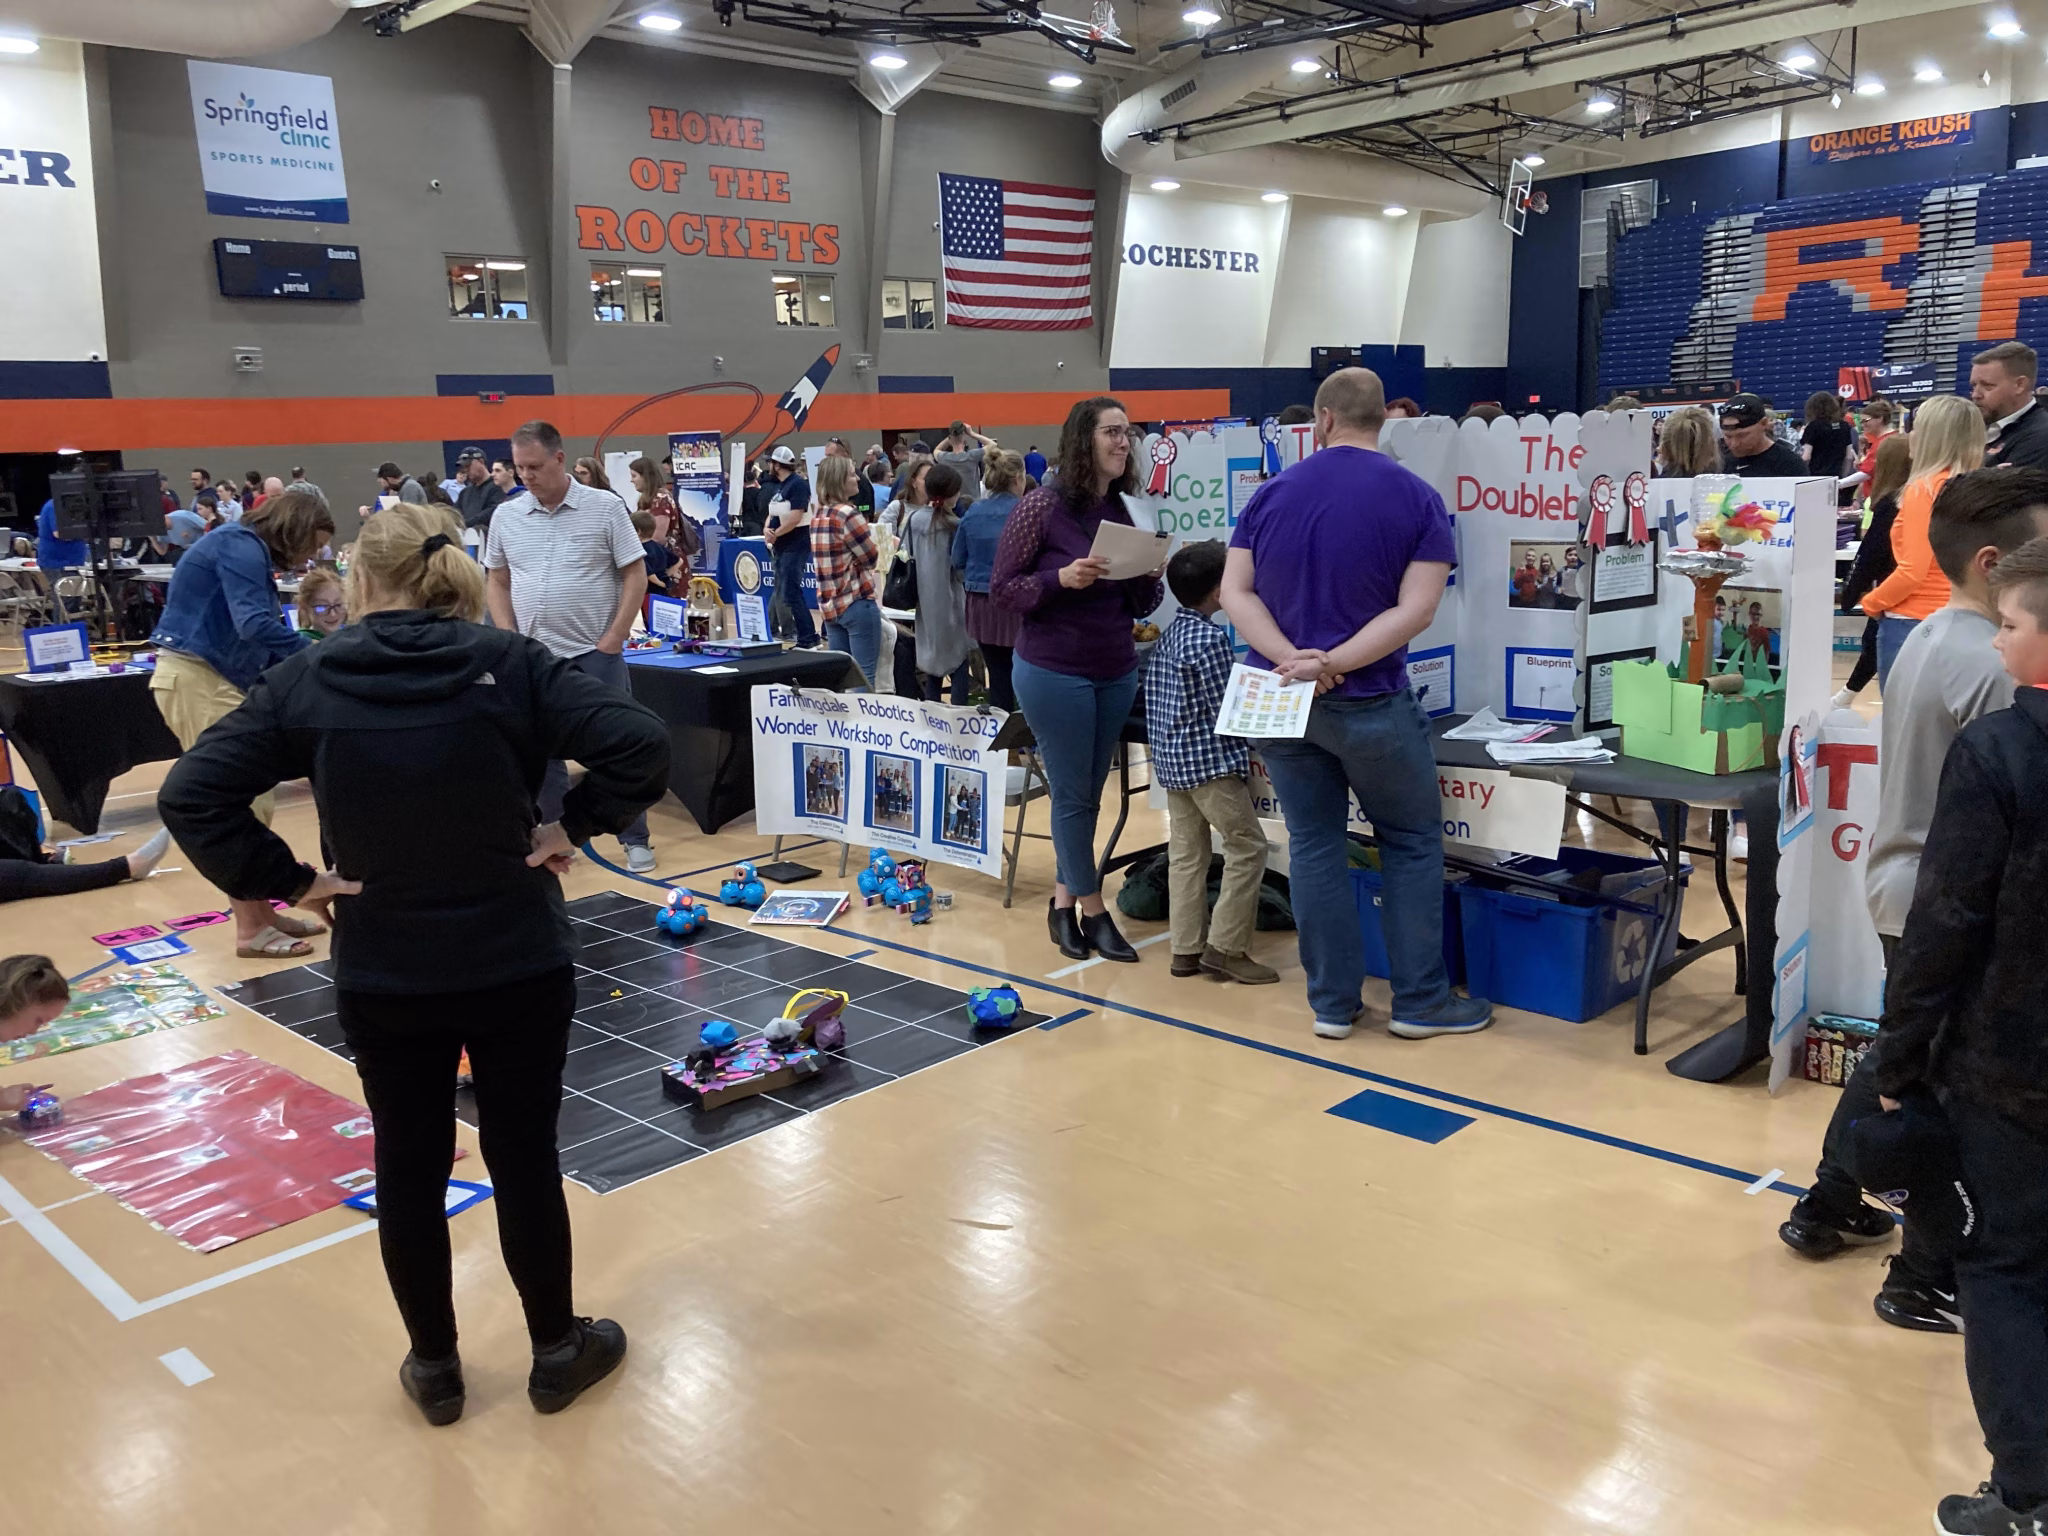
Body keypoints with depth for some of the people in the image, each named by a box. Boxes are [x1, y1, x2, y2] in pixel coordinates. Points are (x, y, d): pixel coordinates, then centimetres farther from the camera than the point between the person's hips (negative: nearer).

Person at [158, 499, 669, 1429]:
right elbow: (641, 745, -19)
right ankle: (558, 1351, 30)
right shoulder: (511, 665, -9)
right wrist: (572, 828, -8)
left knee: (408, 1168, 17)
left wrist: (286, 883, -5)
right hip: (518, 963, -1)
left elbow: (190, 795, -11)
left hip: (381, 977, 1)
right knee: (524, 1159, 14)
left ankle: (435, 1368, 33)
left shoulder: (305, 683, -6)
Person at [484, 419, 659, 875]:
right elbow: (496, 583, 11)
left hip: (595, 654, -3)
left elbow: (635, 576, -4)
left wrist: (612, 641, -10)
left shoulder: (605, 507, -5)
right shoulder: (506, 517, 4)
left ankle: (636, 840, 12)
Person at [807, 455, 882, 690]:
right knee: (865, 675, -3)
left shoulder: (817, 514, 10)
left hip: (830, 603, 8)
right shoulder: (847, 513, -15)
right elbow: (870, 558, -8)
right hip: (857, 602, -8)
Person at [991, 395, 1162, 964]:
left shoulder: (1128, 511, 6)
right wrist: (1062, 579, -22)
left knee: (1089, 793, 12)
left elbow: (1140, 606, 13)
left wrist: (1150, 578, -9)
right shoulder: (1043, 506, -10)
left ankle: (1064, 900, 24)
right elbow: (1001, 587, -8)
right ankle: (1093, 912, 12)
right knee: (1074, 794, 2)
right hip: (1053, 672, -6)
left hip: (1117, 674, 6)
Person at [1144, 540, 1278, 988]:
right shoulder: (1210, 639, -16)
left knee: (1186, 851, 10)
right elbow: (1227, 710, -15)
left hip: (1171, 758, 9)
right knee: (1247, 846, -2)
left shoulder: (1170, 634, 11)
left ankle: (1187, 949, 13)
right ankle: (1226, 948, -1)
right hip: (1210, 760, -9)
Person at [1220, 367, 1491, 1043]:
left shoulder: (1271, 494, 2)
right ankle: (1421, 1001, 16)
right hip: (1369, 703, -3)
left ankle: (1333, 1002, 16)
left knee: (1313, 845, 11)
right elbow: (1415, 610, -15)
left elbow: (1236, 593, -5)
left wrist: (1290, 659, -15)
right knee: (1411, 843, 12)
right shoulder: (1417, 498, -5)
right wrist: (1332, 663, -18)